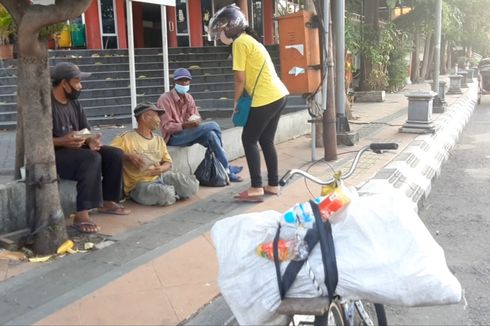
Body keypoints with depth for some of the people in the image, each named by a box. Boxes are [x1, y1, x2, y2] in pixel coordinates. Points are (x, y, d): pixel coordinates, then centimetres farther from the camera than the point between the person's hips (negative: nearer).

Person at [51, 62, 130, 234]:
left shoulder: (74, 103, 11)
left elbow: (86, 130, 11)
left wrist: (91, 140, -14)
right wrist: (63, 141, -34)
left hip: (76, 149, 8)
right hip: (53, 155, -8)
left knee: (115, 154, -3)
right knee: (92, 159, -34)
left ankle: (107, 202, 6)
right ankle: (81, 216, -37)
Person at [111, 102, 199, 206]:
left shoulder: (159, 139, 14)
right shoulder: (126, 138, -4)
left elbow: (168, 163, 17)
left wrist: (161, 169, -6)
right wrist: (128, 156, -22)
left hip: (161, 177, 5)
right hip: (140, 184, -5)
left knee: (192, 186, -17)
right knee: (166, 195, -34)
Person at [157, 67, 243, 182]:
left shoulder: (189, 98, 9)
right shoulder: (165, 99, -12)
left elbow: (196, 117, 7)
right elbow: (167, 126, -16)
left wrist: (196, 120, -19)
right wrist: (185, 125, -32)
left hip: (187, 133, 7)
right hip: (173, 137, -7)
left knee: (211, 134, -25)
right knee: (212, 126, -24)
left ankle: (226, 171, -19)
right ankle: (227, 168, -16)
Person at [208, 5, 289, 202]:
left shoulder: (239, 42, -8)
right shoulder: (249, 39, 20)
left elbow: (240, 78, -12)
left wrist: (236, 102, 0)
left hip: (266, 98, -9)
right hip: (278, 95, 9)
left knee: (249, 140, -2)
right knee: (266, 140, 14)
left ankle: (256, 189, -3)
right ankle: (273, 184, 20)